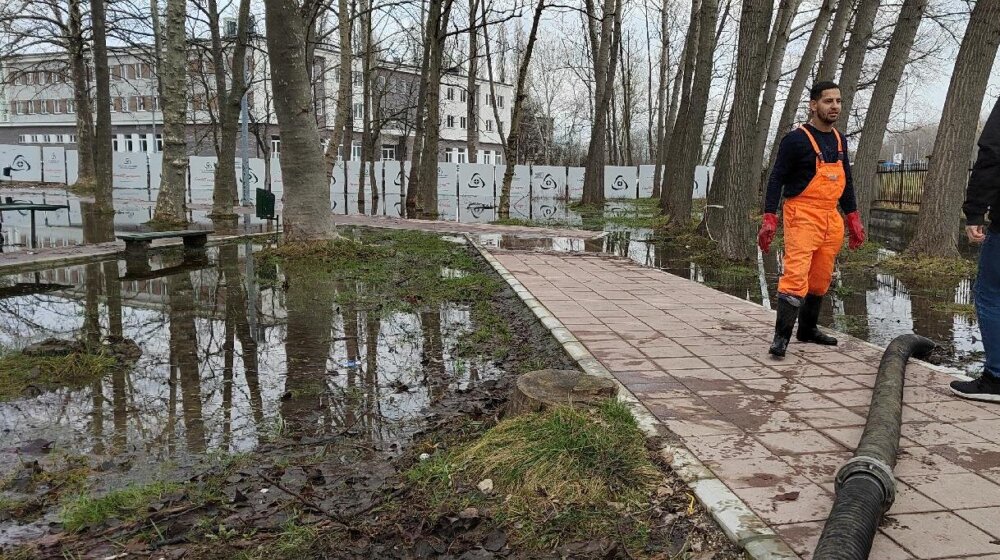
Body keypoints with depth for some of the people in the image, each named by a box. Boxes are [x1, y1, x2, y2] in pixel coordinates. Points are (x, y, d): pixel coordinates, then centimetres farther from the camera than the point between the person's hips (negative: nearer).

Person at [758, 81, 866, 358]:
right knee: (796, 275, -17)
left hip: (831, 219, 7)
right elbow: (776, 179, -8)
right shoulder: (796, 139, -7)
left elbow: (846, 182, 23)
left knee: (821, 279, 12)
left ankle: (808, 329, 26)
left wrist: (853, 219, 19)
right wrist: (769, 218, -17)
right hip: (802, 216, -7)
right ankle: (781, 336, -14)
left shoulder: (839, 140, 15)